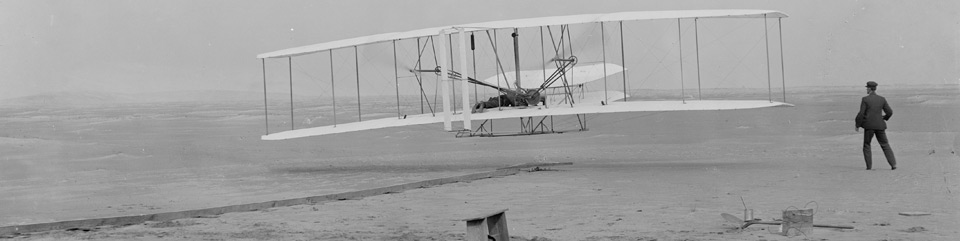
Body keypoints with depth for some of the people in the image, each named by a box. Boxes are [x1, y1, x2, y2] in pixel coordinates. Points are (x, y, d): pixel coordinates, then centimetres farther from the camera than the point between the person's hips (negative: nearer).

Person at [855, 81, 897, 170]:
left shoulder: (865, 99, -7)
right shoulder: (882, 99, 3)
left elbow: (861, 114, -11)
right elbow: (890, 112, 3)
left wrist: (857, 125, -1)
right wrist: (885, 118, 24)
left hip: (869, 126, -3)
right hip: (880, 125, 3)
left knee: (866, 145, 13)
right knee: (885, 145, 10)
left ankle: (869, 165, 6)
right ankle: (893, 164, -1)